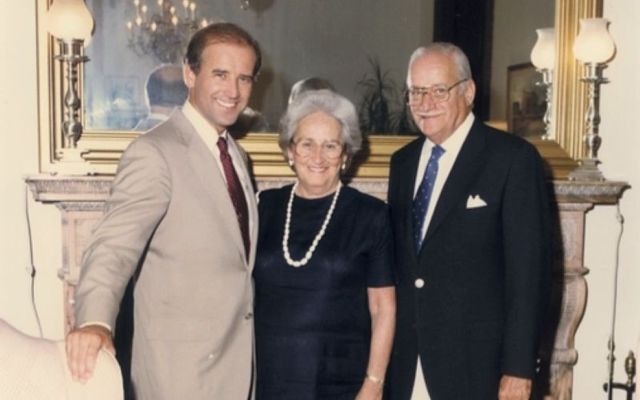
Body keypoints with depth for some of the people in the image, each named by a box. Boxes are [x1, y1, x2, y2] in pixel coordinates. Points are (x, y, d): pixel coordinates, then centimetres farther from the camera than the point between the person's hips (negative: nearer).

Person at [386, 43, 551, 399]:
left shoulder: (513, 158, -7)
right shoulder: (403, 161, 11)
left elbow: (529, 269, -10)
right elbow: (398, 259, 12)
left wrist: (519, 368, -13)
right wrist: (387, 355, 8)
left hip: (475, 366, -5)